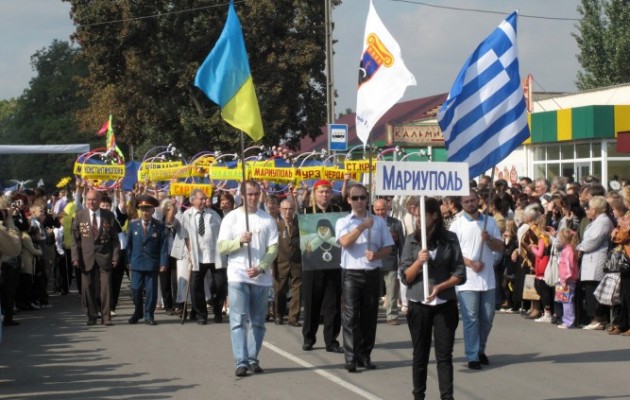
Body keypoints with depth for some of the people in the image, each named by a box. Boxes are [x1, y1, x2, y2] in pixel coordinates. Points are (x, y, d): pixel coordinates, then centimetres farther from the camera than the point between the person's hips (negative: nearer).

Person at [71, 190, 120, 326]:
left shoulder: (109, 216, 3)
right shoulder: (80, 216, 5)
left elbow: (115, 238, 4)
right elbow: (75, 238, 5)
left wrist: (115, 256, -3)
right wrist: (76, 257, -3)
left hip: (104, 257, -1)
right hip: (86, 257, 1)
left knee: (106, 287, -3)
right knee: (88, 288, 2)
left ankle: (106, 316, 3)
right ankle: (92, 316, 12)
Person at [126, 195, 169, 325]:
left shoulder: (159, 226, -1)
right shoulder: (133, 225, 5)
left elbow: (163, 246, -4)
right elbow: (129, 244, 8)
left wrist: (163, 263, -10)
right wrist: (129, 260, 3)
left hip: (152, 264, -2)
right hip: (137, 264, 2)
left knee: (151, 290, 1)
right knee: (136, 290, 5)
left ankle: (149, 315, 11)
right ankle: (137, 313, 23)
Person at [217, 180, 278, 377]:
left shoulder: (267, 219, 5)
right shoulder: (231, 218, 3)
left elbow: (273, 248, 1)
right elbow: (222, 247, -1)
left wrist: (260, 267, -13)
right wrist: (239, 241, -18)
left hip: (261, 278, 2)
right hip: (237, 276, -2)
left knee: (258, 321, 6)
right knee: (238, 320, -7)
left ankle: (253, 359, 15)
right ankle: (241, 361, -10)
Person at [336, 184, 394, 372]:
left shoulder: (379, 222, 10)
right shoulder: (343, 222, 6)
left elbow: (388, 248, 9)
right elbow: (345, 242, -13)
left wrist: (376, 255, -10)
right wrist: (363, 226, -16)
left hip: (372, 273, 2)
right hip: (351, 273, -2)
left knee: (369, 316, 6)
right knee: (351, 316, -8)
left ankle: (364, 356, 14)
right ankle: (351, 358, -9)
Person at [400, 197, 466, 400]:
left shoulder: (450, 239, 0)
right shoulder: (412, 240, 2)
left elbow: (460, 274, 0)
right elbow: (405, 277, -1)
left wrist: (440, 286, -15)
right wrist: (419, 261, -19)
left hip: (445, 305, -1)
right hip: (418, 305, 1)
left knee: (444, 355, -2)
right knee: (420, 355, 8)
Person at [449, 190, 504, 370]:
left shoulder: (490, 222, 8)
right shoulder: (457, 224, -1)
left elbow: (500, 248, 7)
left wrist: (489, 239, -13)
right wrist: (471, 263, -17)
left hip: (488, 278, 4)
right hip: (467, 280, -3)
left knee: (487, 318, 10)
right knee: (471, 319, -4)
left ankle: (480, 350, 28)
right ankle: (472, 357, 0)